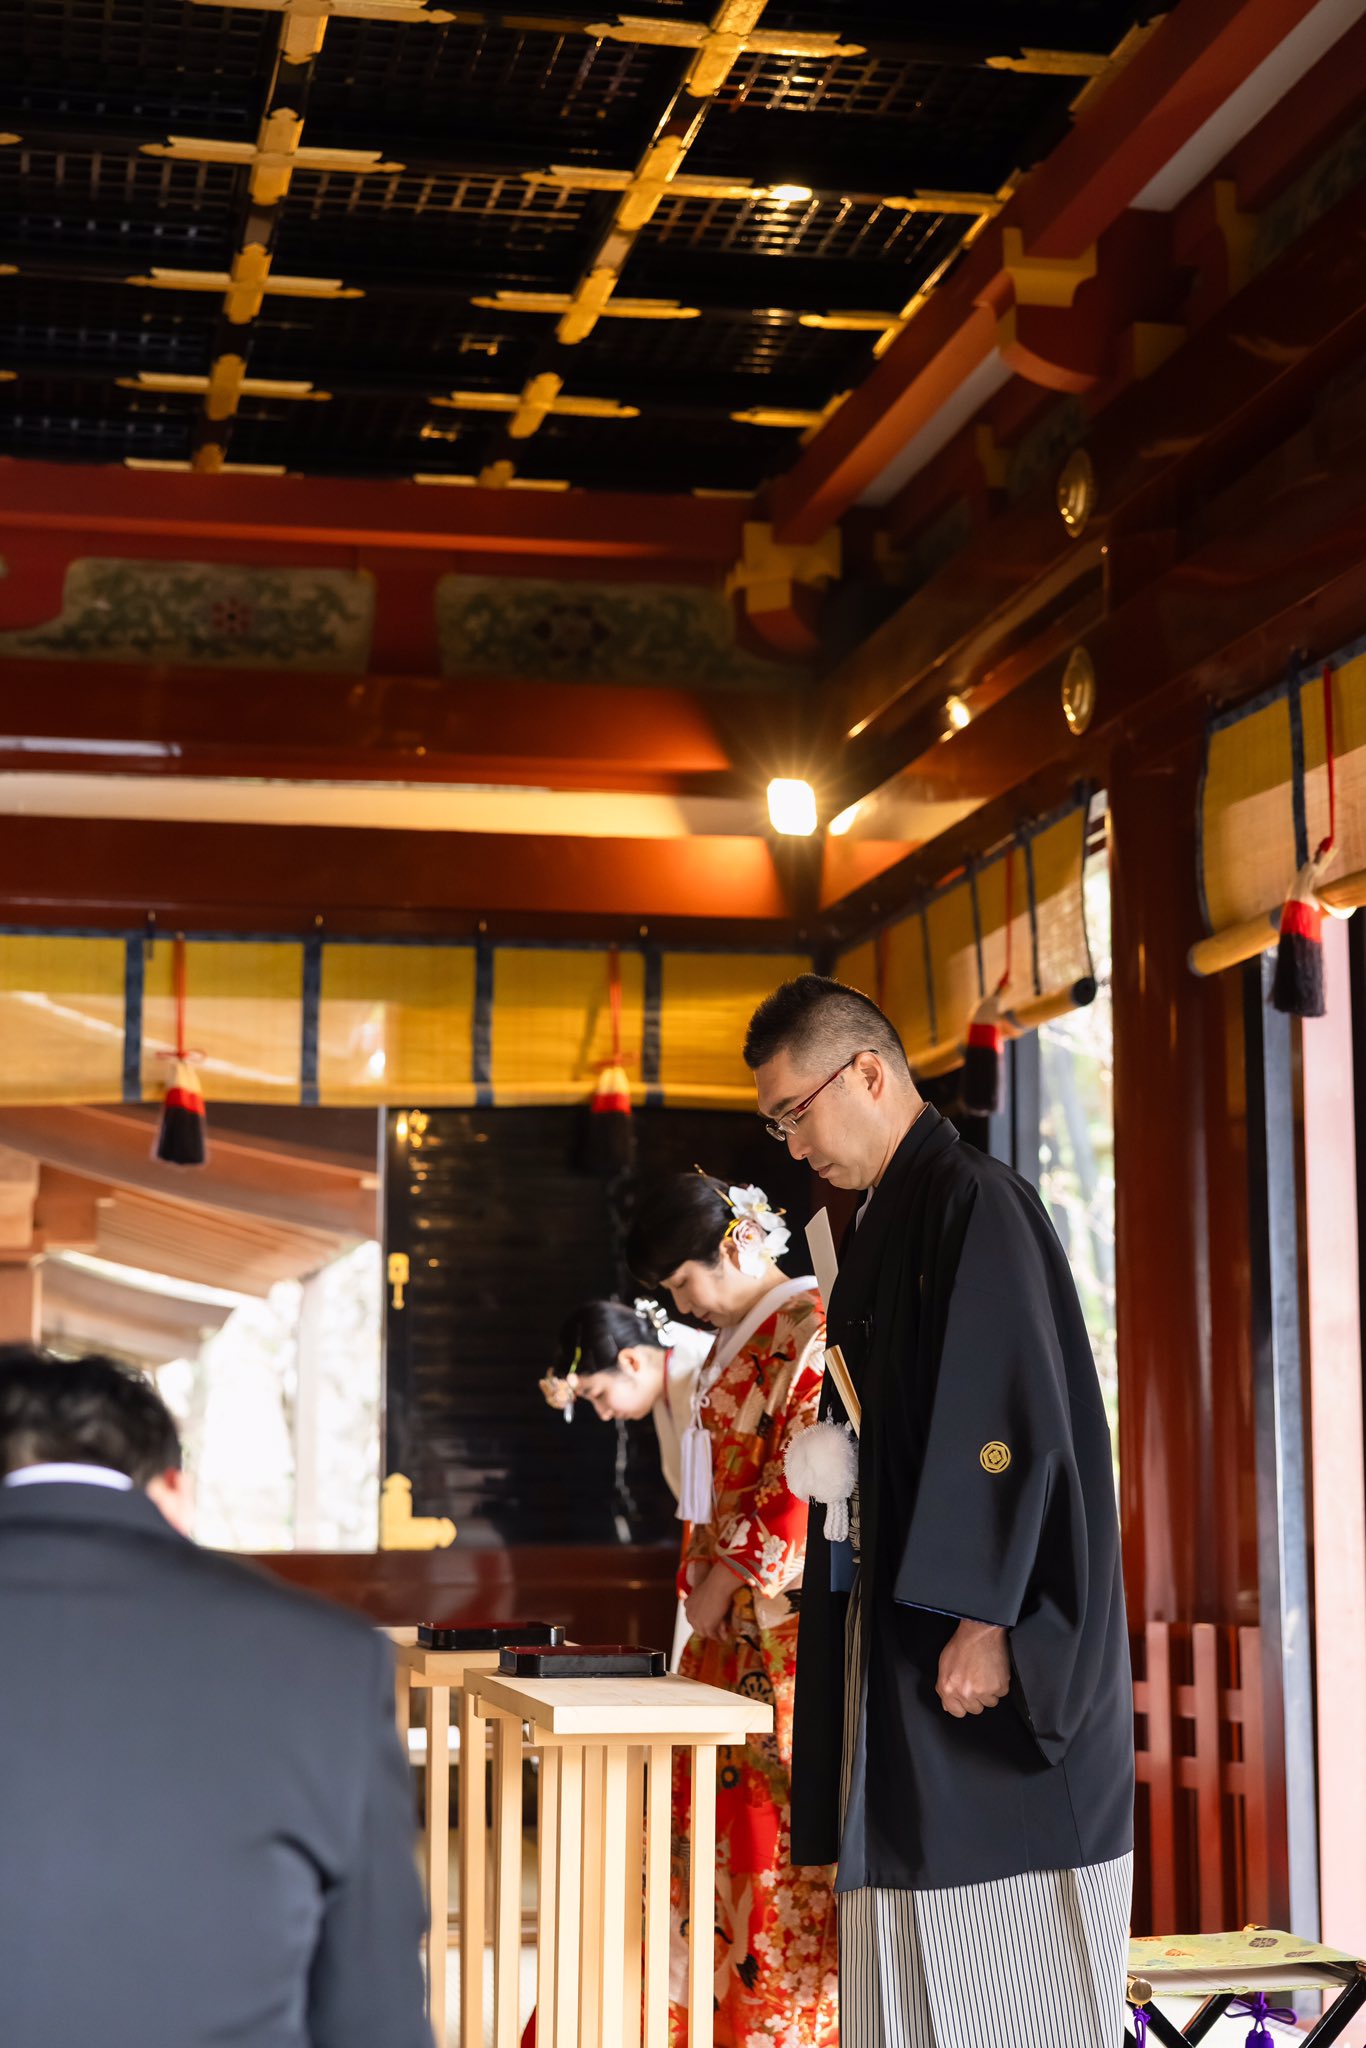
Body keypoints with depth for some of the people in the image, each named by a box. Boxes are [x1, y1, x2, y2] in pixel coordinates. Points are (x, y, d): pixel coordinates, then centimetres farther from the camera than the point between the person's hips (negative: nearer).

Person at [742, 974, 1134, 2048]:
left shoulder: (974, 1202, -12)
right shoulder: (885, 1223, 15)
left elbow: (1021, 1420, -19)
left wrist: (984, 1618, -22)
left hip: (975, 1647, -9)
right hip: (895, 1628, 9)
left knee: (1011, 1959, -3)